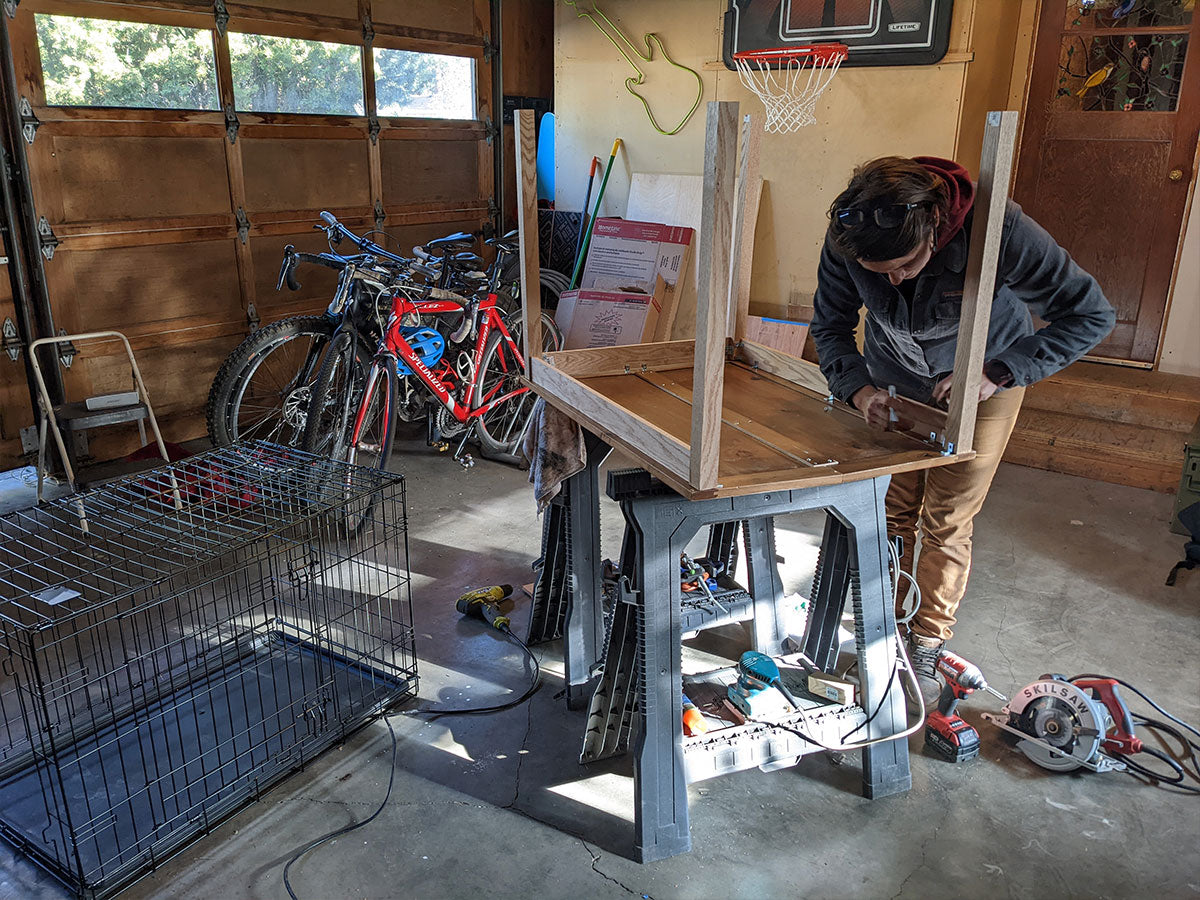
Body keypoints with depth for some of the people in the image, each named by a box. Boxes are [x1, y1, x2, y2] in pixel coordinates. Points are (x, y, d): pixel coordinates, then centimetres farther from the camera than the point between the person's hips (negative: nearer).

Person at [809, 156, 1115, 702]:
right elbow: (830, 323, -10)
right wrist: (855, 385, -28)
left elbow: (1091, 315, -25)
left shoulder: (998, 230, -36)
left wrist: (999, 372, -34)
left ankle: (925, 650, 16)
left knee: (945, 522, -1)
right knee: (892, 512, 6)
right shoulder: (847, 236, -27)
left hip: (984, 384, -2)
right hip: (892, 381, 3)